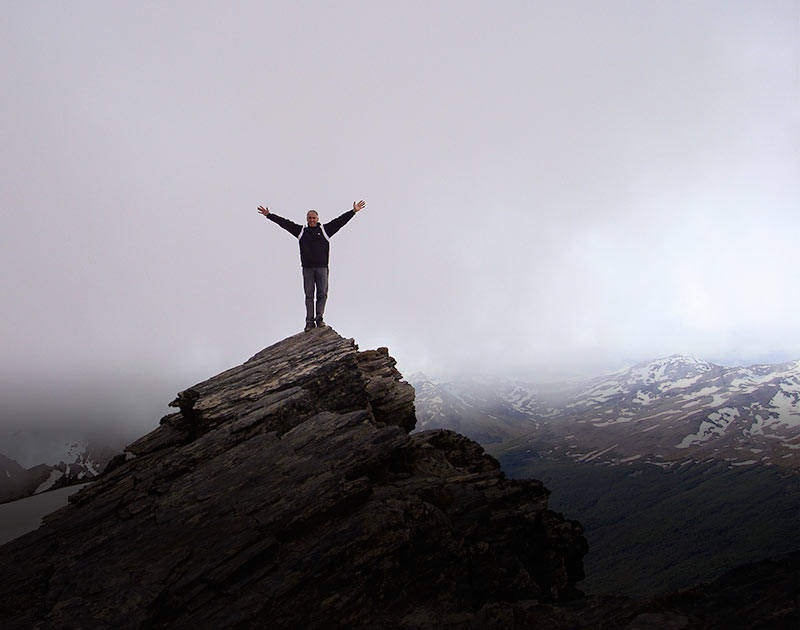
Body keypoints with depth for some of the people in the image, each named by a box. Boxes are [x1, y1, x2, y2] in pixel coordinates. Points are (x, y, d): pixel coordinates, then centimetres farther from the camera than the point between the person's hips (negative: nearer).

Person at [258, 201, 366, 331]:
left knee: (322, 294, -4)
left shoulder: (325, 230, 9)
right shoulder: (301, 231, 12)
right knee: (309, 295, 1)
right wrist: (269, 215, 11)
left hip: (322, 267, -1)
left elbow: (340, 220, 5)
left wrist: (354, 211, -2)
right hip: (307, 268, 1)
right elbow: (284, 223, 12)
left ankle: (319, 318, 3)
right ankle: (310, 321, 1)